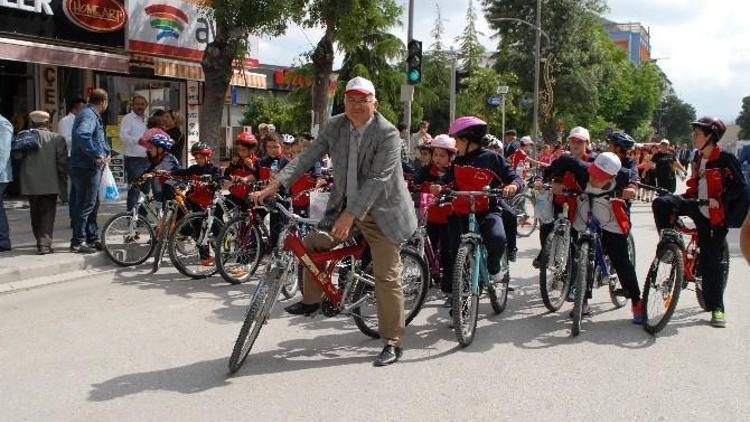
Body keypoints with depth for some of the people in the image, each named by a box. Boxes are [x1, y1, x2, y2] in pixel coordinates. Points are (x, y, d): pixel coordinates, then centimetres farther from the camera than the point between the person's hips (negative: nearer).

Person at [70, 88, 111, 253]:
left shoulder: (94, 115, 18)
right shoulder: (88, 115, -15)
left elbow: (101, 138, 29)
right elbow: (82, 135, -34)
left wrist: (107, 152, 10)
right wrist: (96, 155, -27)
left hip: (92, 167, 11)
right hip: (86, 167, -11)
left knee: (93, 204, 16)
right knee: (86, 204, -6)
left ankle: (93, 238, 25)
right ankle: (78, 241, -1)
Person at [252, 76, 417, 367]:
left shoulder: (388, 134, -19)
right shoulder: (334, 127, -1)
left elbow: (377, 179, -26)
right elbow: (307, 157, -5)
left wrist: (350, 215, -32)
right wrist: (275, 184, -17)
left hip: (380, 212, -5)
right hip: (344, 206, 6)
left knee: (387, 278, -4)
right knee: (311, 245, 2)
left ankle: (393, 343, 6)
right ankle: (311, 300, 27)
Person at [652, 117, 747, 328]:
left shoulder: (726, 159, -12)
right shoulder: (698, 158, 9)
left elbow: (739, 187, -14)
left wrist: (720, 200, -26)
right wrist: (681, 200, 12)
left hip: (714, 216, -6)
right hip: (696, 205, 6)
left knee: (711, 261, -3)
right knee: (661, 204, -19)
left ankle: (717, 308, 9)